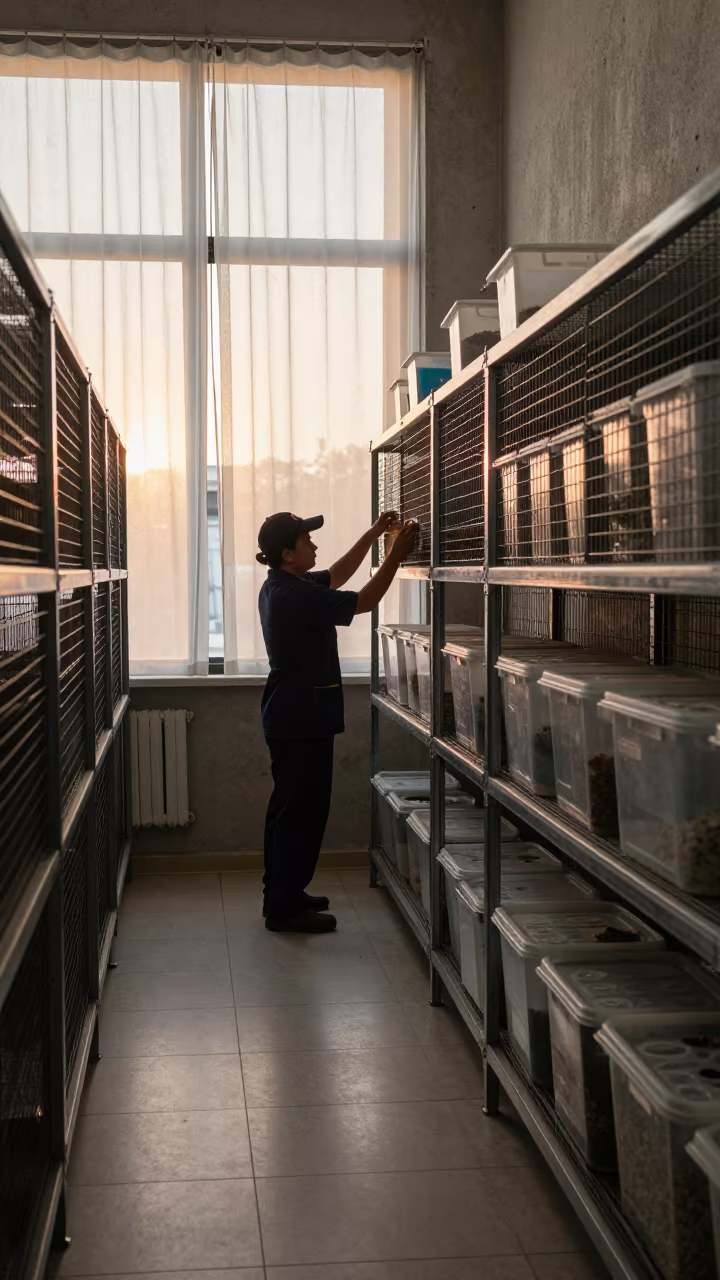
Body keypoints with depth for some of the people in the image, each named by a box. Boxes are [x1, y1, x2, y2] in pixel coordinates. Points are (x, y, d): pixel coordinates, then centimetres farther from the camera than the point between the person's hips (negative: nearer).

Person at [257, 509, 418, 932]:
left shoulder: (281, 586, 8)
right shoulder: (296, 596, -22)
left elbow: (336, 576, 20)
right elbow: (365, 601, -17)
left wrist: (374, 533, 15)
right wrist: (397, 555, -10)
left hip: (290, 716, 11)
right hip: (303, 719, -11)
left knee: (289, 808, 17)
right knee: (303, 810, -4)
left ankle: (283, 895, 27)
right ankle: (285, 908, 3)